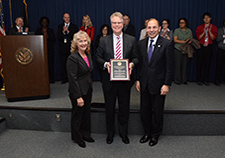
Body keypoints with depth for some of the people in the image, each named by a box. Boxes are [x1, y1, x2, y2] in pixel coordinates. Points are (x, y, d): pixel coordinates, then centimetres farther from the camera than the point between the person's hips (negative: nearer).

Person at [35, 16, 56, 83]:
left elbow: (54, 39, 6)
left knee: (50, 64, -7)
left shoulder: (51, 30, 16)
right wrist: (42, 34, -6)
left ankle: (51, 79, -2)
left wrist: (47, 36, -9)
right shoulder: (38, 30, 17)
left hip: (49, 49, 0)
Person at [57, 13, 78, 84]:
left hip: (71, 48, -2)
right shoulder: (60, 26, 15)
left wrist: (68, 31, -14)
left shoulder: (74, 26, 9)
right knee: (63, 64, 2)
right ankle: (64, 79, 9)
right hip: (63, 48, 2)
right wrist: (63, 32, -13)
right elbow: (58, 37, 3)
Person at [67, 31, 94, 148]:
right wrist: (78, 97, -21)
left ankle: (85, 135, 38)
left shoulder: (88, 55, 7)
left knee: (86, 113, 18)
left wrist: (90, 88, 12)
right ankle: (77, 138, 31)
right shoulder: (72, 58, -18)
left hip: (88, 90, 7)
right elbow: (72, 79, -20)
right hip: (78, 91, -7)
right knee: (78, 115, 10)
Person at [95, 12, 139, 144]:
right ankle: (110, 133, 33)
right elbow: (98, 57, 4)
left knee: (125, 107, 12)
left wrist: (132, 64, -16)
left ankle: (124, 133, 33)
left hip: (125, 79, 0)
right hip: (109, 80, 0)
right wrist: (105, 64, -16)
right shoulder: (104, 41, 1)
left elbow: (136, 57, 5)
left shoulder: (131, 40, 2)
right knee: (110, 108, 13)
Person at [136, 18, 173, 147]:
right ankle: (147, 132, 35)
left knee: (157, 111, 10)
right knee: (144, 111, 14)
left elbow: (170, 66, -9)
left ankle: (155, 135, 31)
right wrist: (138, 79, 6)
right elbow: (139, 63, 10)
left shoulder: (167, 44, -9)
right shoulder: (141, 44, 5)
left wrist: (167, 84, -13)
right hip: (144, 84, 4)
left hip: (158, 84, -4)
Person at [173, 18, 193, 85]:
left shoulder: (189, 31, 13)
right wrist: (184, 42, -14)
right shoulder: (177, 30, 4)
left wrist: (190, 42, -10)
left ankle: (184, 80, 12)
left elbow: (191, 39, 13)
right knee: (178, 65, -4)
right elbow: (175, 40, -7)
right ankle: (177, 80, 5)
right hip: (178, 50, -2)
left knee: (184, 65, 3)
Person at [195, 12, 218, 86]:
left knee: (207, 64, 1)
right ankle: (199, 80, 8)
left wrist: (209, 31, -18)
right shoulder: (199, 27, 6)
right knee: (199, 64, -1)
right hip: (200, 47, 0)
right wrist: (204, 32, -17)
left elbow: (213, 38, -3)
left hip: (209, 47, 0)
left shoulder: (213, 27, 6)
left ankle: (206, 80, 10)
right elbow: (198, 38, -1)